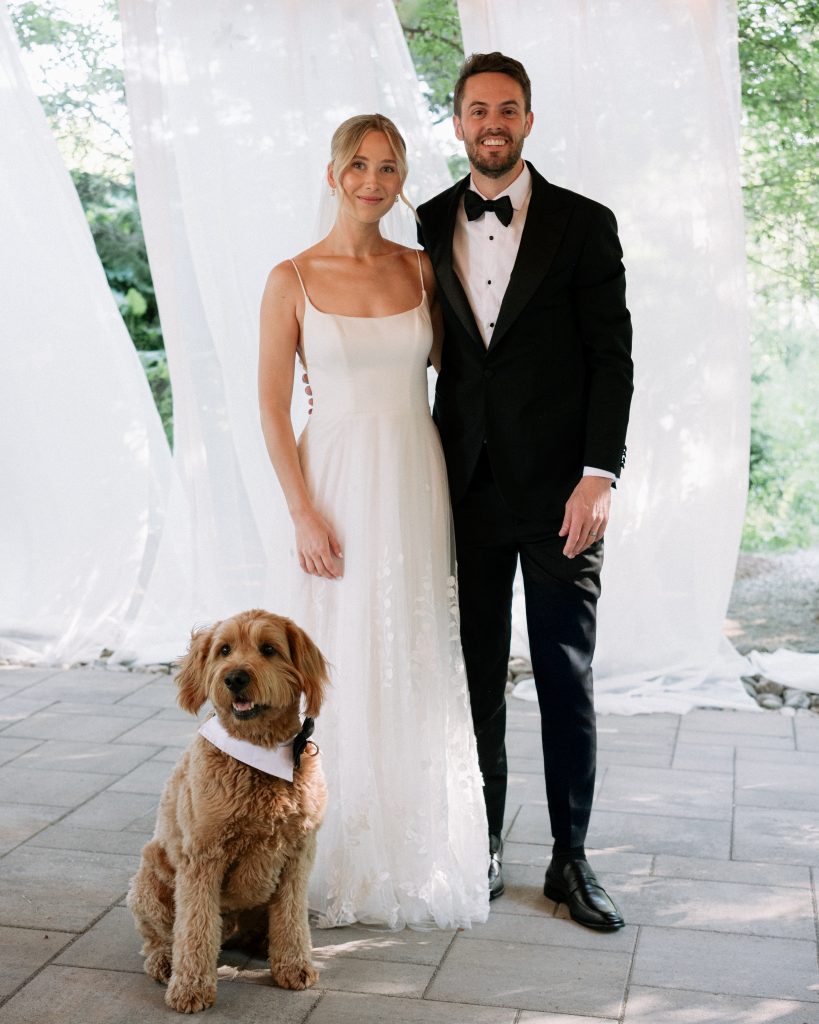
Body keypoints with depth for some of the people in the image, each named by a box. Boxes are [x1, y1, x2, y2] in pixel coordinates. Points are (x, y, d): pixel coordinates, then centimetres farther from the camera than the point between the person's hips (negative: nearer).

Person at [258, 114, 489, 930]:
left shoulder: (420, 269, 7)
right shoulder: (292, 280, -2)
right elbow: (272, 409, -3)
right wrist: (305, 514, -10)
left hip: (417, 485, 3)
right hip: (338, 485, -2)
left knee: (417, 664, 8)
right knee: (345, 665, 3)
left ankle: (422, 854, 24)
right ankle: (349, 860, 20)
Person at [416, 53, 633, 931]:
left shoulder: (583, 224, 0)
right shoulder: (431, 225, 9)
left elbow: (612, 356, -4)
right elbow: (432, 348, 12)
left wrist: (598, 475, -13)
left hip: (559, 492, -2)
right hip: (468, 490, 3)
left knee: (567, 679, 4)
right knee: (478, 676, 10)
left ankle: (570, 859, 17)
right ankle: (484, 846, 24)